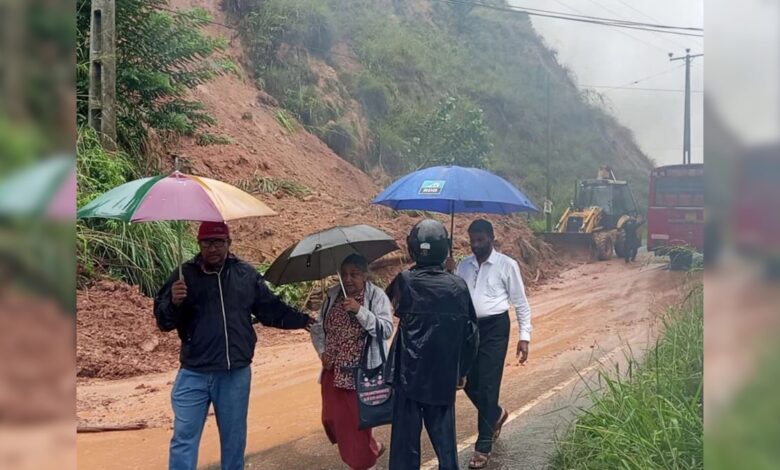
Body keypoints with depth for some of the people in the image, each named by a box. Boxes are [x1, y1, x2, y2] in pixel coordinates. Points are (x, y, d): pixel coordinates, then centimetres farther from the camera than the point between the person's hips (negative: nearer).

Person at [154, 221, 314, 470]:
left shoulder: (247, 274, 2)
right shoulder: (185, 274, -3)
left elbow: (270, 309, 10)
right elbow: (163, 321, -6)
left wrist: (302, 320, 7)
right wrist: (173, 302, -25)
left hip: (236, 374, 2)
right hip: (194, 374, -2)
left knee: (234, 438, 17)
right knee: (184, 437, 5)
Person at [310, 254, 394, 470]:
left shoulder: (377, 296, -9)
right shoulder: (332, 296, 6)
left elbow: (386, 329, -21)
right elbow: (318, 327, 14)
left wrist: (360, 310, -29)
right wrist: (322, 351, -1)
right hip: (333, 371, 6)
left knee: (358, 420, 2)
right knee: (332, 418, 11)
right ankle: (370, 449, 37)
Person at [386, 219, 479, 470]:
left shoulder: (404, 281, -11)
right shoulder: (458, 286, -5)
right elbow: (471, 334, 1)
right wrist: (462, 371, 13)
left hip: (409, 375, -2)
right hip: (444, 377, 2)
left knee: (406, 439, 9)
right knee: (444, 438, 16)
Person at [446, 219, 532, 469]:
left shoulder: (507, 265, -6)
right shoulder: (463, 265, 7)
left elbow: (521, 303, -3)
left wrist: (524, 336, -7)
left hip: (494, 328, -5)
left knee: (487, 385, -3)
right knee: (469, 383, 10)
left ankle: (483, 446, 9)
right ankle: (496, 414, 41)